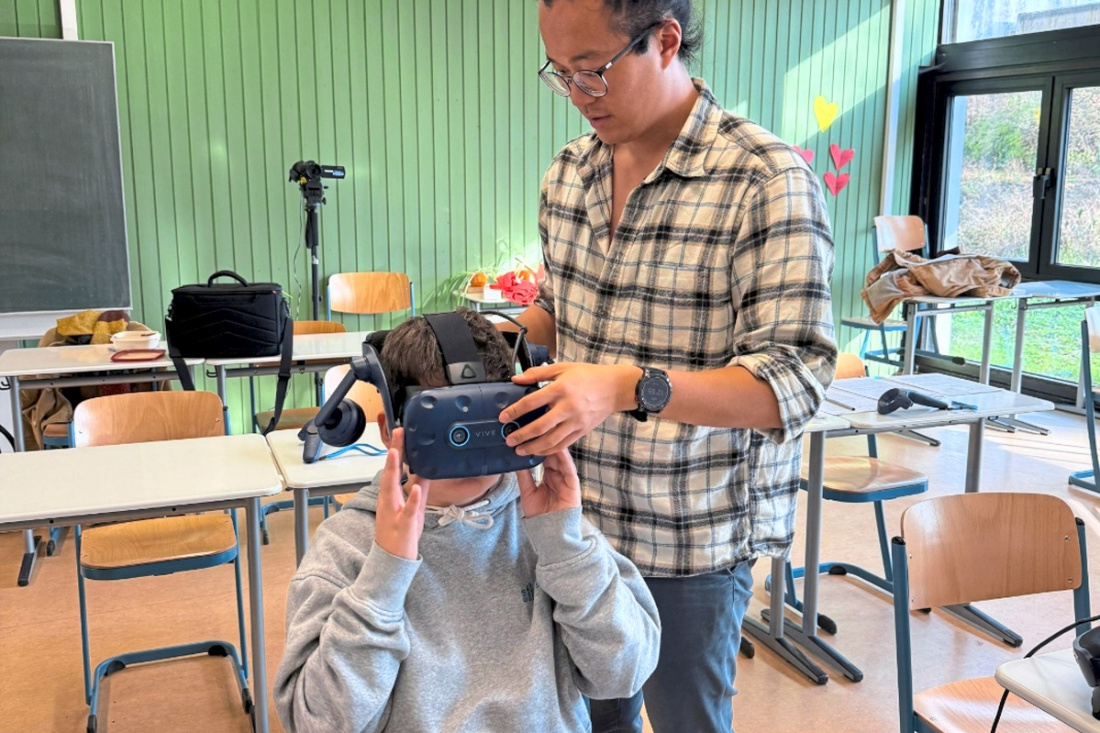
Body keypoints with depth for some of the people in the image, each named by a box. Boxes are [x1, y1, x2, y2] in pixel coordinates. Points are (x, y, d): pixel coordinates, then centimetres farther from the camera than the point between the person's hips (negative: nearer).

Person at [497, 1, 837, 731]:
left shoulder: (768, 182, -19)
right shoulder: (568, 172, 2)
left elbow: (793, 382, -24)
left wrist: (631, 387, -37)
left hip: (692, 538, -5)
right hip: (579, 515, 6)